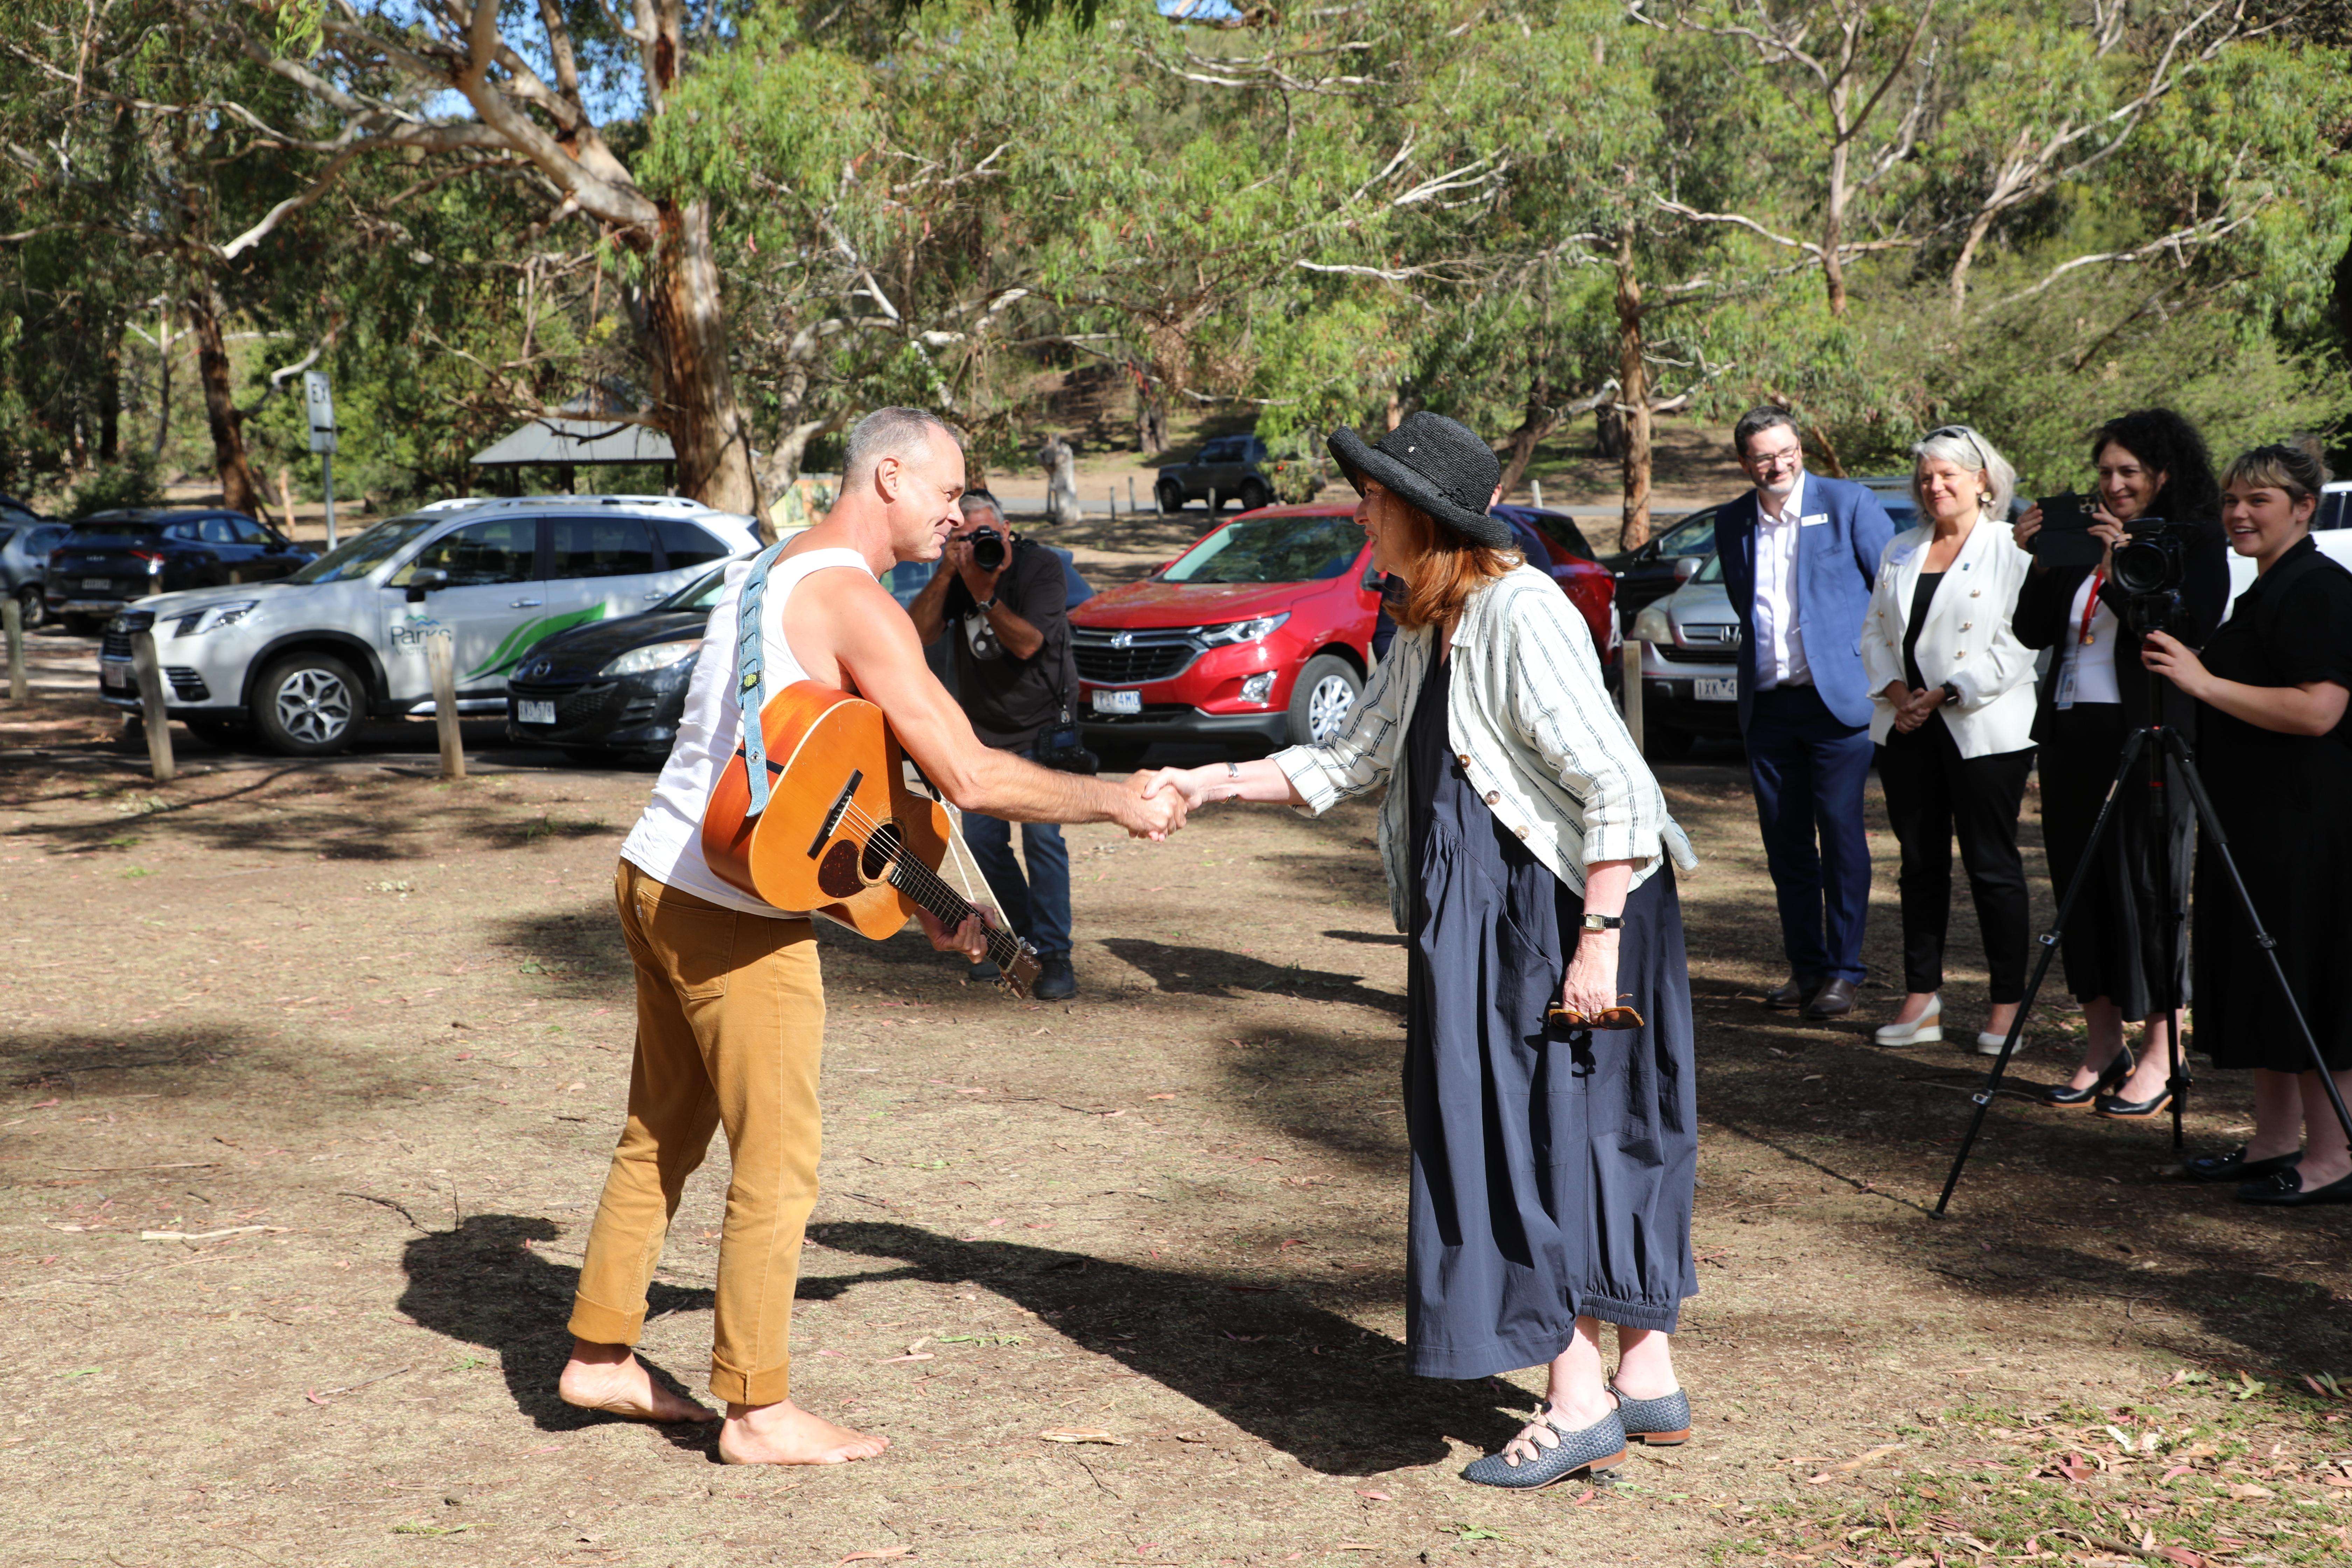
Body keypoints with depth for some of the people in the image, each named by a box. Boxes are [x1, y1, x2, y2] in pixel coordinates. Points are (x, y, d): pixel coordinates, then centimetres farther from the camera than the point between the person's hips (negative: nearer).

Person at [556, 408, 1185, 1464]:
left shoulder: (772, 571, 16)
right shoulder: (856, 604, -15)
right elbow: (970, 779, -22)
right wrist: (1122, 802, -9)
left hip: (660, 883, 10)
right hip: (735, 914, -10)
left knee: (664, 1137, 19)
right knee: (778, 1164, 0)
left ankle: (599, 1358, 28)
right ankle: (758, 1412, 9)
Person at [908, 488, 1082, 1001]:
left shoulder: (1040, 567, -14)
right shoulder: (956, 575, -1)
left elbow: (1026, 643, -24)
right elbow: (919, 634, -14)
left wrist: (986, 595, -31)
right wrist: (947, 573, -23)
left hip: (1040, 727, -5)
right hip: (982, 732, 5)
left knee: (1041, 835, -16)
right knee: (983, 840, 5)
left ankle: (1054, 956, -13)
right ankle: (1022, 938, 22)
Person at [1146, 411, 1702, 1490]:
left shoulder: (1522, 615, -18)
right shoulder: (1424, 632, 11)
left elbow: (1614, 789, -22)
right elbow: (1347, 763, 19)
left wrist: (1597, 944, -23)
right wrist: (1210, 784, 11)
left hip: (1563, 911, -9)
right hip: (1484, 917, 9)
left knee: (1545, 1133, -4)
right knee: (1590, 1137, 12)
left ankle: (1580, 1399, 5)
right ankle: (1648, 1379, 21)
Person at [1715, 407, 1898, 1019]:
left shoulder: (1848, 504, -3)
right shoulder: (1733, 523, 10)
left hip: (1835, 697, -5)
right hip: (1766, 705, 5)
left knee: (1842, 840, -2)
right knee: (1785, 845, 9)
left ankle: (1843, 973, 4)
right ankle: (1805, 966, 18)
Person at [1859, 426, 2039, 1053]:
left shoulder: (2012, 552, -5)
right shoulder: (1902, 551, 15)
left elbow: (2017, 646, -13)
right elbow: (1875, 629, 13)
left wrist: (1944, 695, -16)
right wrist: (1893, 690, -4)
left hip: (1984, 733, -6)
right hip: (1906, 732, 6)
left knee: (1992, 866, -1)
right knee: (1920, 864, 9)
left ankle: (2008, 1004, 6)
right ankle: (1921, 998, 15)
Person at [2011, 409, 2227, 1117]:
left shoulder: (2195, 544, -2)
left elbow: (2191, 630, -16)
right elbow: (2031, 632, 11)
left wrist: (2122, 569, -21)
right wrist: (2041, 562, -2)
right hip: (2072, 733, 6)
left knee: (2149, 887, -3)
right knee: (2078, 885, 8)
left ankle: (2161, 1054, 6)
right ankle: (2103, 1043, 18)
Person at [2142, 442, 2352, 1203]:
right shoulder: (2264, 591, 17)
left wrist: (2207, 683, -25)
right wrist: (2191, 676, 17)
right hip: (2252, 825, 11)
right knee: (2257, 984, 13)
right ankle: (2275, 1143, 22)